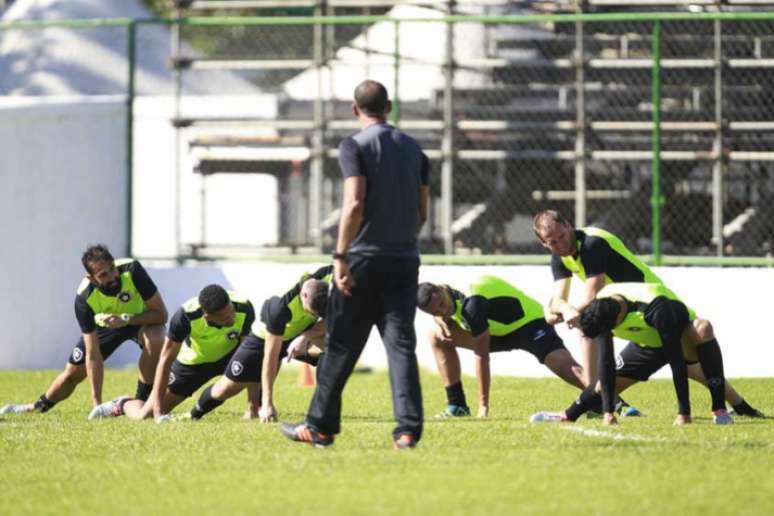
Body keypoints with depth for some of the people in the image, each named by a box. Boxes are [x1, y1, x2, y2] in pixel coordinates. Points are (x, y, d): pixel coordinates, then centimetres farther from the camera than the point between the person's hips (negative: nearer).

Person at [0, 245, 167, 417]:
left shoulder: (131, 270, -38)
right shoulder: (85, 298, -34)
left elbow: (161, 313, -30)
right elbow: (93, 355, -29)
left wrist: (126, 319, -45)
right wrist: (97, 404, -32)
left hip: (140, 318, -1)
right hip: (104, 324, 1)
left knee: (155, 338, -35)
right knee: (72, 374, 5)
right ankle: (38, 407, 36)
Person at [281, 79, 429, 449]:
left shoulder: (355, 147, -7)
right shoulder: (412, 148, 11)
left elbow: (354, 204, -17)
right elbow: (421, 211, 14)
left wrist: (340, 256, -14)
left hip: (364, 257, -4)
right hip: (404, 259, 4)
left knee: (341, 346, 5)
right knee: (401, 344, 0)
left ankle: (321, 426, 13)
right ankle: (408, 429, -10)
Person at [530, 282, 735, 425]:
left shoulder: (656, 307, -42)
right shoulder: (601, 310, -23)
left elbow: (675, 359, -40)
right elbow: (605, 362, -16)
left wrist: (684, 412, -41)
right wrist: (608, 411, -18)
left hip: (681, 338, -6)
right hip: (647, 345, 6)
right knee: (605, 383, 1)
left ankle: (719, 410, -35)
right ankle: (567, 416, 30)